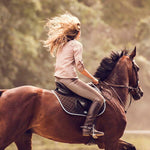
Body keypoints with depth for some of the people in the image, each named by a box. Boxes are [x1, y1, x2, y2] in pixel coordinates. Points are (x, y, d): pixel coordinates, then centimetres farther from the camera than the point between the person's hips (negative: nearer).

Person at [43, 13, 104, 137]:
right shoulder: (76, 45, -6)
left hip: (58, 78, 9)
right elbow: (79, 66, -14)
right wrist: (93, 78, -3)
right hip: (69, 79, -9)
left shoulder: (61, 44, 18)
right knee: (98, 99, -11)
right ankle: (88, 127, -22)